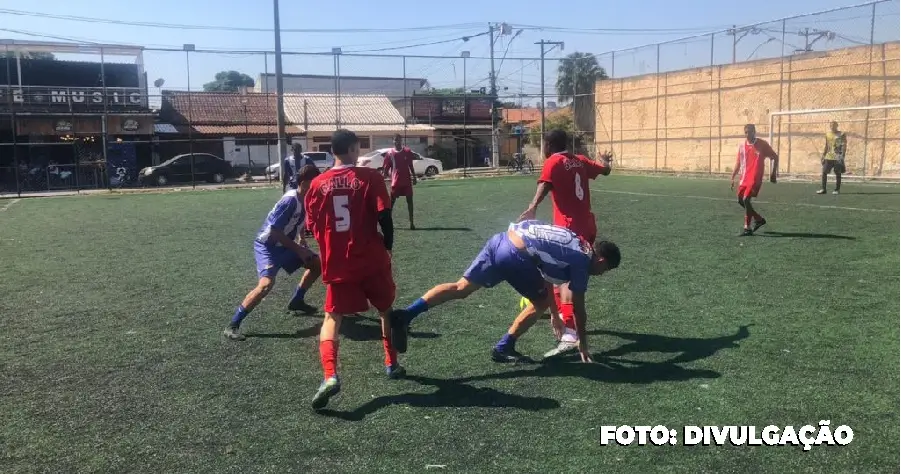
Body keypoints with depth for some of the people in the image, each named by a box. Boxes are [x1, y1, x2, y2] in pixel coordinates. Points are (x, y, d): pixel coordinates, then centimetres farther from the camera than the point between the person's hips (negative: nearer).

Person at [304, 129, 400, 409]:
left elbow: (313, 226, 7)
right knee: (386, 310, 22)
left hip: (337, 264, 1)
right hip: (372, 260, -1)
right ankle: (391, 364, 29)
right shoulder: (370, 177, -6)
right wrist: (387, 247, 5)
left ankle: (330, 376, -13)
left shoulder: (318, 184, 2)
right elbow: (384, 218, -11)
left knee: (332, 318, 8)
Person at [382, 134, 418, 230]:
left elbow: (410, 166, 10)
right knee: (391, 201, 3)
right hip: (395, 181, -2)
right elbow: (386, 169, 0)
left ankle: (411, 223, 5)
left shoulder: (407, 151, 3)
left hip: (407, 180, 2)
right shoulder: (390, 154, -2)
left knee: (409, 200, 2)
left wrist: (414, 177, 9)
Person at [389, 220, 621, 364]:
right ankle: (504, 348, 16)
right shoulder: (582, 261, 5)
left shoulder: (575, 244, 29)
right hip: (517, 255, -8)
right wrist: (582, 344, 23)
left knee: (461, 287, 5)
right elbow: (578, 308, 10)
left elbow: (547, 276, 39)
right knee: (541, 302, 12)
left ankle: (405, 315, -6)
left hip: (502, 239, 8)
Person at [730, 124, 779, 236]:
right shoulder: (742, 146, 8)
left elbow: (775, 157, 2)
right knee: (741, 200, 9)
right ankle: (759, 219, 29)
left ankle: (748, 228, -9)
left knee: (746, 199, -17)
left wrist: (773, 173, -3)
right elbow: (738, 163, 15)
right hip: (744, 178, 6)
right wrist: (733, 178, 12)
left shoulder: (762, 144, -5)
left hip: (755, 178, -6)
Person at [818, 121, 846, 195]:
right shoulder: (828, 134, 12)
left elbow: (843, 146, -7)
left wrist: (842, 155, -16)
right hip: (828, 157, 5)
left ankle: (837, 189, 8)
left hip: (837, 157, -5)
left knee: (838, 173, 1)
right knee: (824, 172, -2)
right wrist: (823, 155, 15)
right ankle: (823, 189, 2)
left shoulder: (841, 134, -3)